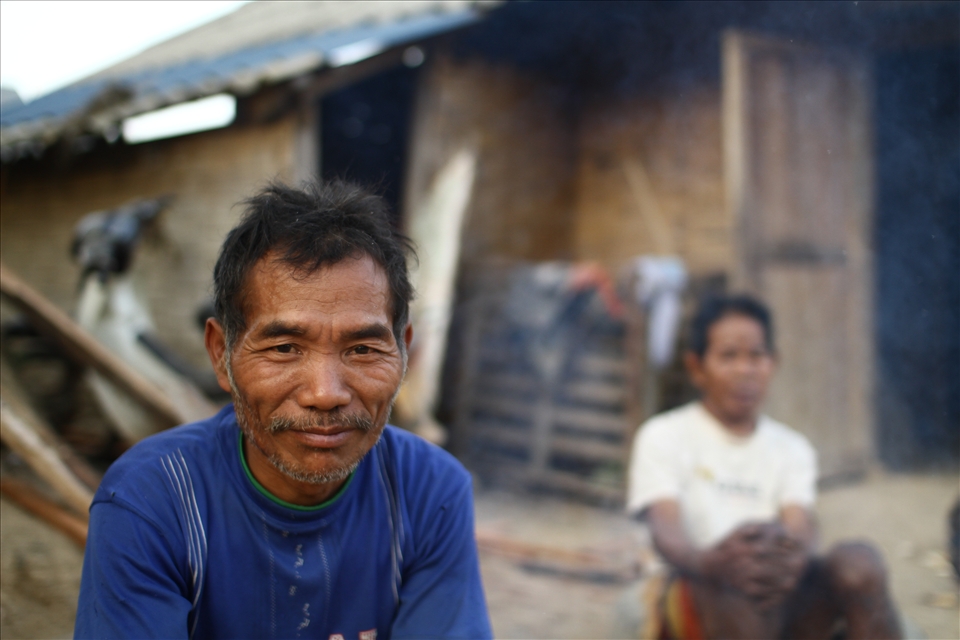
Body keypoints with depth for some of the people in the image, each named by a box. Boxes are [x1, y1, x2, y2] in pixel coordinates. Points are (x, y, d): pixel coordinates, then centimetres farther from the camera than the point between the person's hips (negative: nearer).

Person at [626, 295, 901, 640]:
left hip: (783, 605, 4)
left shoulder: (791, 447, 14)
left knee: (859, 561, -26)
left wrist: (794, 556, -33)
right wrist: (707, 563, -39)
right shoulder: (663, 436, 4)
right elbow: (665, 530, -14)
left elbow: (801, 526, -6)